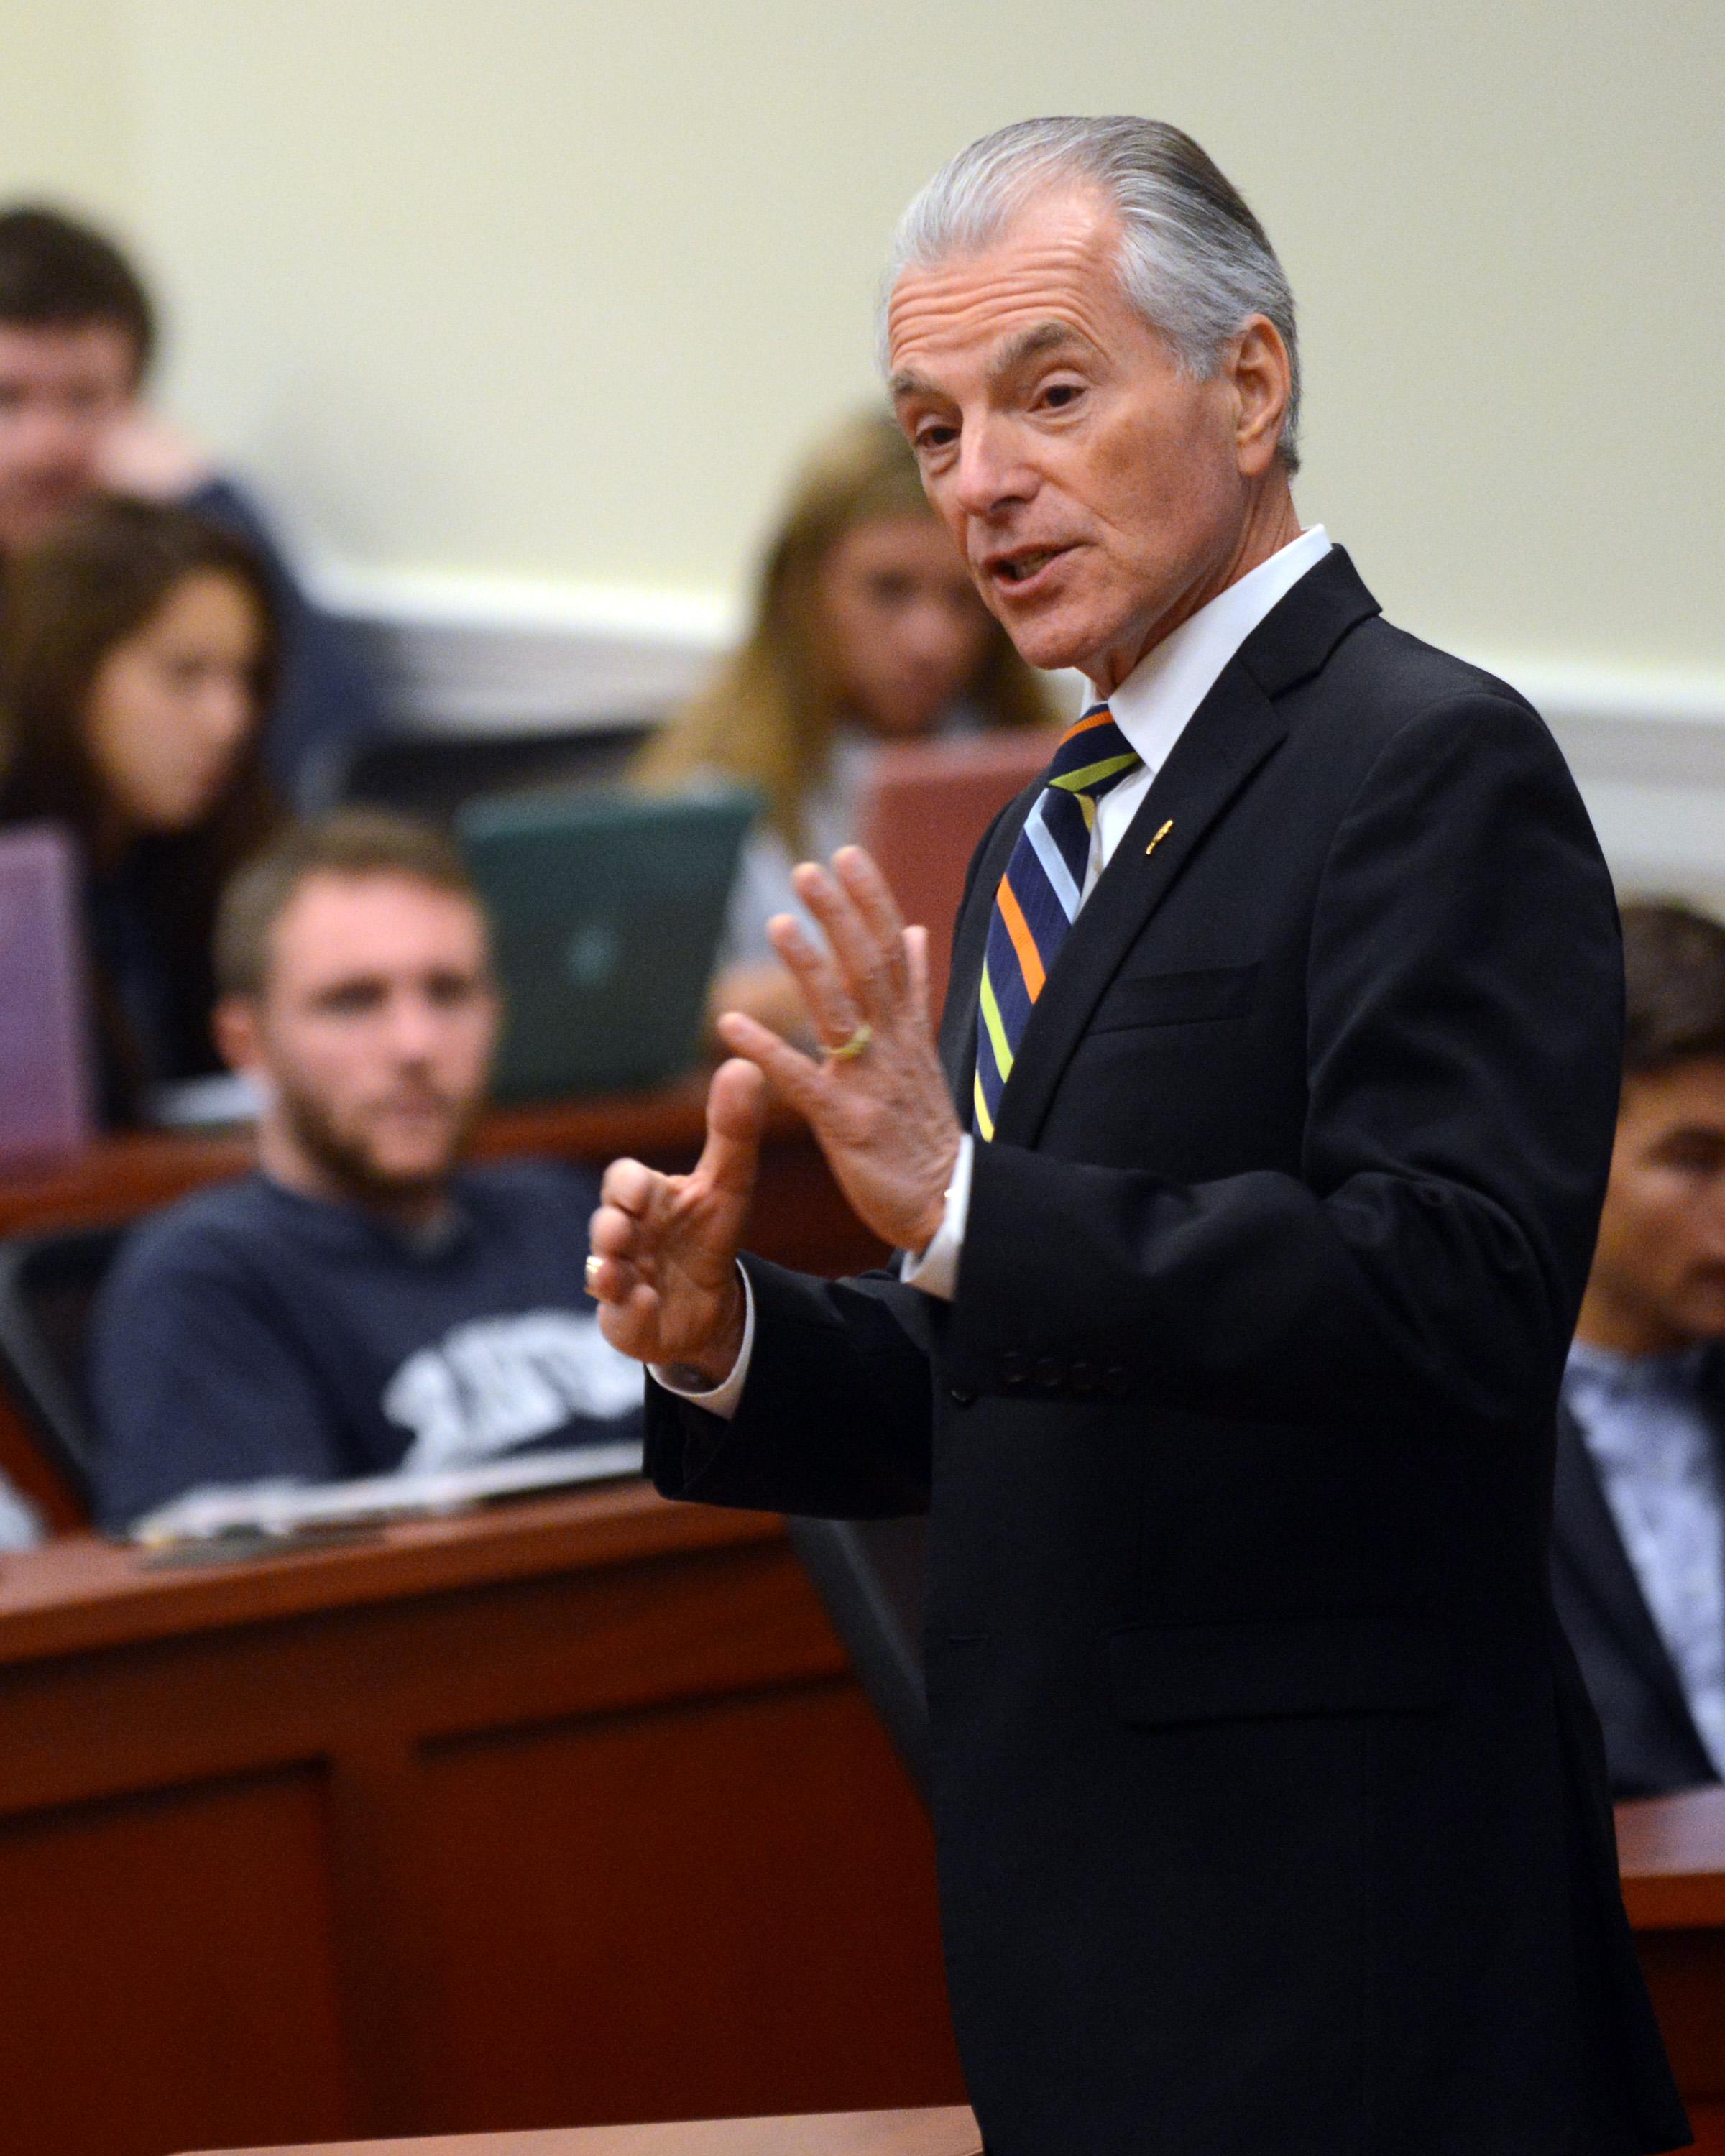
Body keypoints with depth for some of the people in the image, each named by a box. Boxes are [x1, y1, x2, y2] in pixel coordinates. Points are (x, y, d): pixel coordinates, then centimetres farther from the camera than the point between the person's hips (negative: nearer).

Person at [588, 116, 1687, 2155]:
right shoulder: (1048, 839, 18)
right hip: (1086, 1900, 9)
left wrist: (972, 1207, -28)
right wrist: (728, 1341, 2)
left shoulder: (1433, 766, -10)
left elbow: (1454, 1289, -23)